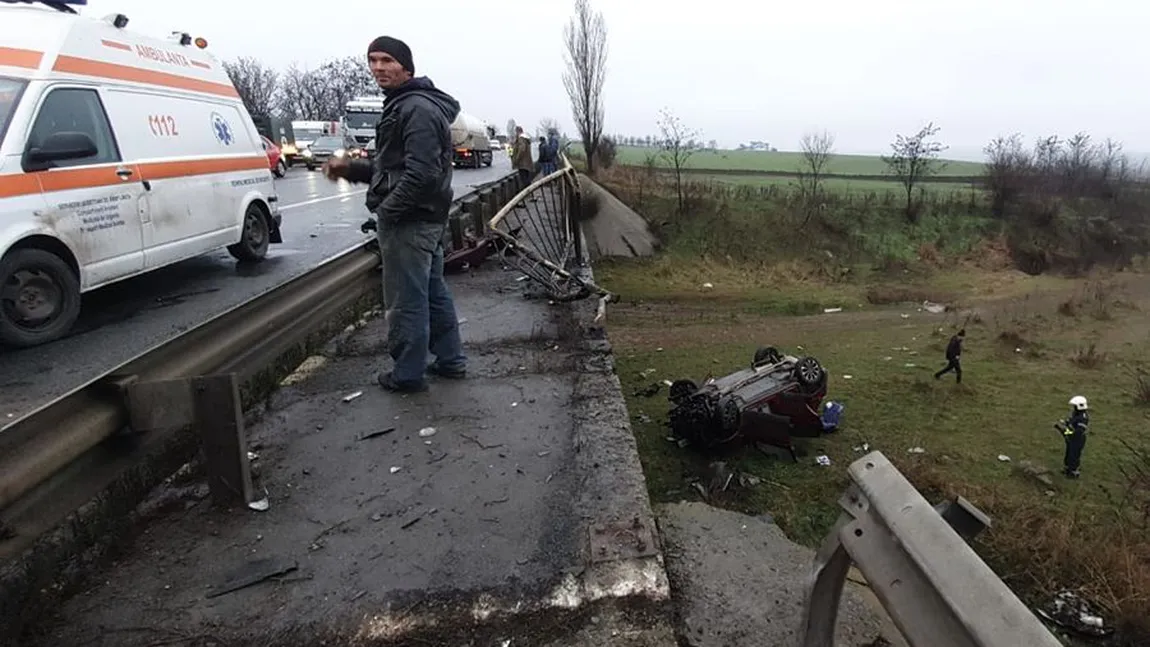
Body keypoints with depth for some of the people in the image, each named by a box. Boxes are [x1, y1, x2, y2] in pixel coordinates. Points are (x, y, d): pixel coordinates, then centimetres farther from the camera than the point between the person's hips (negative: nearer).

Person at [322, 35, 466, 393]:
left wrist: (386, 210, -18)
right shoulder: (402, 105, 18)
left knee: (406, 300, -2)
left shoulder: (418, 109, -16)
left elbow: (422, 173, -26)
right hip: (425, 218, 11)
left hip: (408, 221, -11)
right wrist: (351, 168, 11)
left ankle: (407, 374, 9)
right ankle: (450, 360, 27)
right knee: (433, 292, 16)